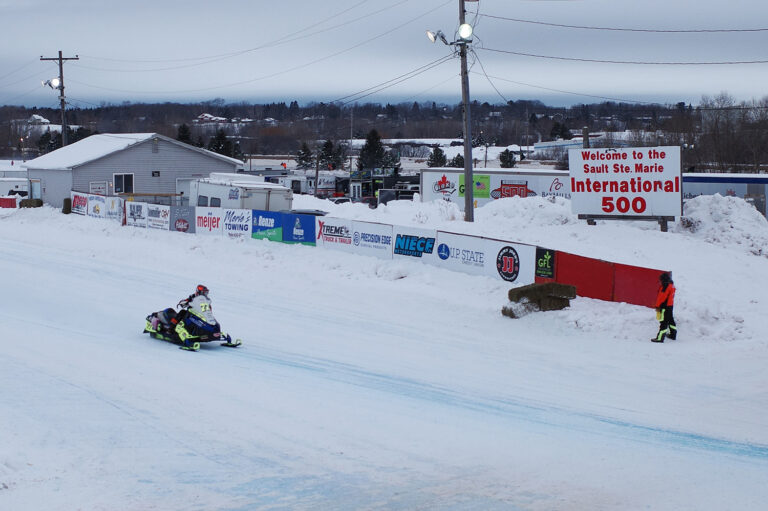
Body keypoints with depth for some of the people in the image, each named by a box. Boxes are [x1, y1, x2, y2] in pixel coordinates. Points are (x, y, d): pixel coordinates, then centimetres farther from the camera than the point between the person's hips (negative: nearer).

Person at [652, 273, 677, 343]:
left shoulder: (665, 287, -21)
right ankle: (673, 334, 33)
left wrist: (657, 306, -15)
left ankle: (660, 338, -9)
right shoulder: (671, 285, 11)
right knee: (670, 320, 22)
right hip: (670, 305, 10)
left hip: (665, 307, -10)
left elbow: (661, 297, -22)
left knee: (663, 322, -9)